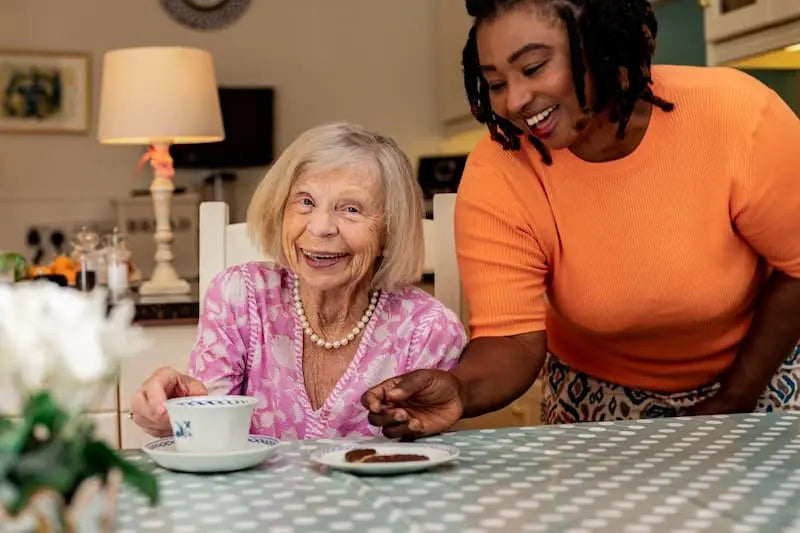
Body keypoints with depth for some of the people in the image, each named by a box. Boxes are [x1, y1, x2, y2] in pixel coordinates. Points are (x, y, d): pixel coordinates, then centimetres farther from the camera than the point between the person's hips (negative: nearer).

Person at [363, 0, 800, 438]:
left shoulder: (738, 120, -24)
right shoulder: (497, 176, -22)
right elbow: (512, 338, -22)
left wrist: (730, 403, -13)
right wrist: (459, 389, -43)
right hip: (602, 398, 0)